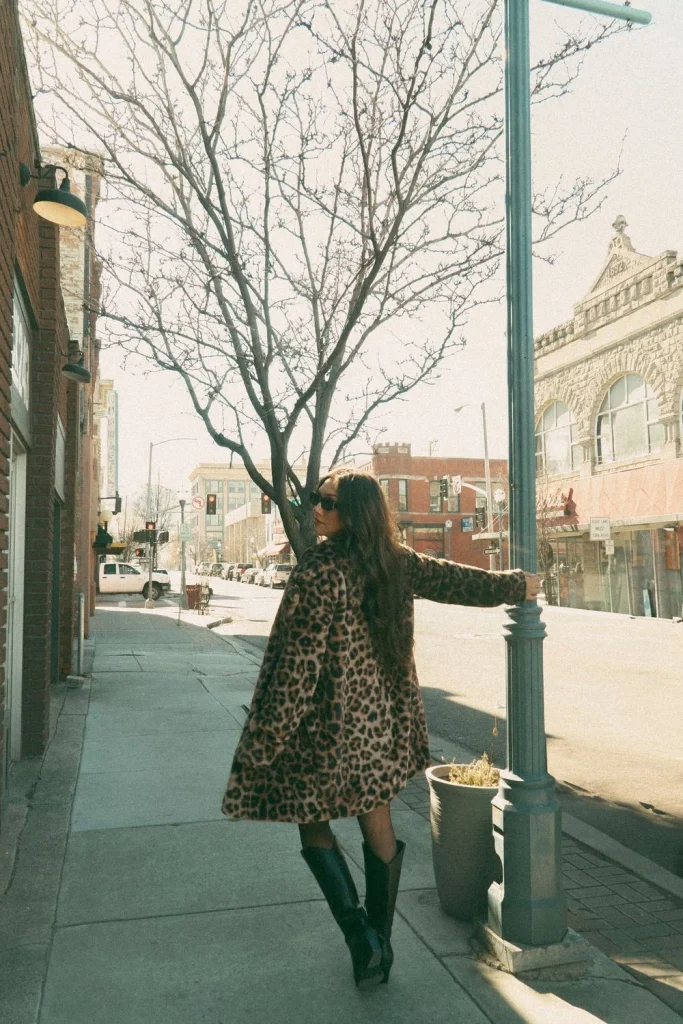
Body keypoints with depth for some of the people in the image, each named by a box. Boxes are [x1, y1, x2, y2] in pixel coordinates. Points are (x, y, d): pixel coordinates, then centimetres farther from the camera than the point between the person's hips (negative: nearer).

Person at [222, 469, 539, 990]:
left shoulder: (320, 572, -20)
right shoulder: (396, 561, -1)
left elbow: (298, 664, -20)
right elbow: (452, 579, 13)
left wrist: (266, 738, -14)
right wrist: (515, 585, 31)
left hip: (329, 726, -6)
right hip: (384, 722, 6)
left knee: (314, 825, 13)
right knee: (378, 828, 17)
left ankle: (360, 935, 5)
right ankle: (379, 944, 31)